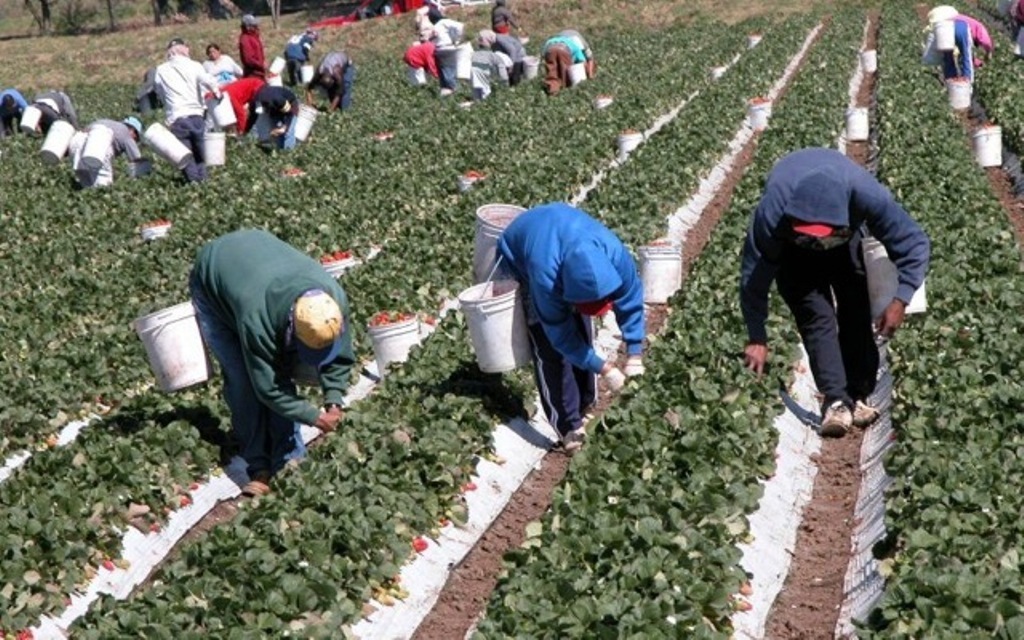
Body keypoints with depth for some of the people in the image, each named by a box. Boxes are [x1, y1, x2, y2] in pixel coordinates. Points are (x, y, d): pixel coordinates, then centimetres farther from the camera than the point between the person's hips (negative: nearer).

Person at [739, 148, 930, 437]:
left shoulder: (867, 195, -41)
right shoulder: (771, 212, -42)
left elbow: (915, 244, -29)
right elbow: (753, 277, -30)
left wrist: (900, 300, -38)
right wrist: (757, 338, -27)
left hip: (846, 239, 2)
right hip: (793, 251, -2)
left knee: (856, 314, -6)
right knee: (816, 317, -19)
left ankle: (859, 396, 4)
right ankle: (836, 401, -23)